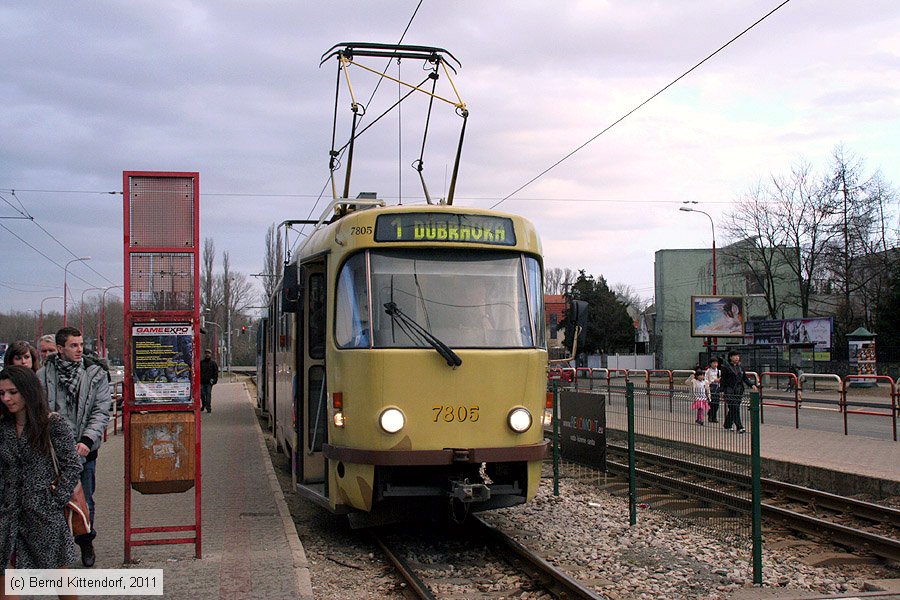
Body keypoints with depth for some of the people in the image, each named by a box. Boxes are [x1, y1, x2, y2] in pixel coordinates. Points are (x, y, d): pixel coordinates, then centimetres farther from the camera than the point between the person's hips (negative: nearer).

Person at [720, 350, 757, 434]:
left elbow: (745, 378, 14)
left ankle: (727, 425, 26)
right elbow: (723, 380, -5)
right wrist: (722, 391, -10)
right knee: (734, 408, -11)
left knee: (732, 409, 10)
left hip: (739, 391, 6)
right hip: (729, 391, -6)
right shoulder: (726, 367, -4)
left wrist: (752, 385, -2)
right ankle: (739, 427, -13)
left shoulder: (740, 367, 14)